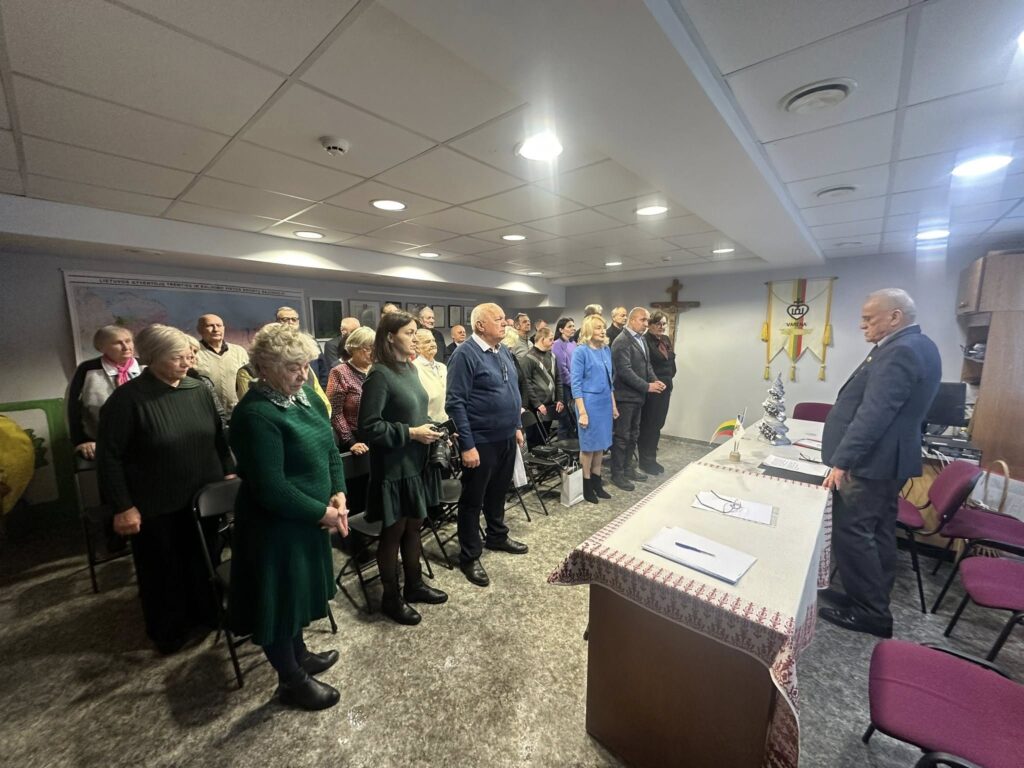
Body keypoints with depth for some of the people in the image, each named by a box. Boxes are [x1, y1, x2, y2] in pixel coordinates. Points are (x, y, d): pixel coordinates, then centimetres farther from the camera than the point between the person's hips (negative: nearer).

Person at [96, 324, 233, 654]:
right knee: (164, 569, 15)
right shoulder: (128, 398, -14)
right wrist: (123, 506, -12)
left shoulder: (198, 390, 0)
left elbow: (218, 437, 9)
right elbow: (109, 456, -11)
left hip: (203, 497, 4)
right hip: (157, 505, -4)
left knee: (204, 560, 18)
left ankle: (206, 613, 40)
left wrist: (229, 473, 6)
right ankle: (168, 630, 37)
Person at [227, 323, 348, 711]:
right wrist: (323, 512, -18)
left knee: (299, 591, 25)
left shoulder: (307, 395, 1)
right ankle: (290, 680, 36)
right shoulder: (256, 415, -24)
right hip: (276, 525, -8)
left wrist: (339, 495, -8)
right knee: (280, 599, 13)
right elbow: (271, 489, -26)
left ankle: (300, 655, 48)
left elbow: (330, 449, 5)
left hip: (309, 518, 8)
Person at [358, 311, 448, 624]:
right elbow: (369, 427, -20)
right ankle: (391, 598, 30)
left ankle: (414, 584, 39)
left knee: (414, 525, 20)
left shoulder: (410, 368, 8)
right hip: (394, 466, -8)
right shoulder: (379, 375, -17)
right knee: (394, 531, 9)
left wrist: (431, 428, 1)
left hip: (417, 462, 8)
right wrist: (411, 433, -20)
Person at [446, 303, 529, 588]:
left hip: (506, 437, 8)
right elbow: (455, 403, -19)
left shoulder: (504, 352, 9)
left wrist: (517, 426, 15)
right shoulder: (465, 354, -16)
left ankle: (497, 536, 44)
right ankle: (469, 557, 26)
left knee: (498, 492, 23)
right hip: (481, 441, -7)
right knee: (473, 499, 9)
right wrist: (467, 445, -20)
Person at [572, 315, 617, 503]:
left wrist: (613, 405, 14)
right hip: (589, 403, -6)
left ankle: (597, 482, 27)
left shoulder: (606, 350, 9)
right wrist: (582, 412, -17)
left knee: (601, 444, 13)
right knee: (588, 445, 4)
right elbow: (576, 383, -13)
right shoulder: (581, 351, -11)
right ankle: (586, 486, 18)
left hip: (605, 403, 6)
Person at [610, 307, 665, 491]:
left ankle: (627, 468, 31)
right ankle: (617, 474, 13)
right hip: (625, 397, -9)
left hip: (637, 396, 9)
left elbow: (647, 364, 18)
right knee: (622, 436, 0)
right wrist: (647, 386, -19)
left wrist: (655, 380, 0)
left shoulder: (641, 339, 13)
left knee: (633, 435, 17)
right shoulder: (622, 341, -16)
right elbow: (625, 371, -22)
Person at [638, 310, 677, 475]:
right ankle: (645, 460, 15)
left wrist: (669, 383, 14)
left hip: (665, 388, 8)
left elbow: (671, 363, 19)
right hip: (650, 389, -8)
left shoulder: (667, 340, 12)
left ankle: (651, 458, 26)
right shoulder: (645, 341, -13)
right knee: (647, 424, 3)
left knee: (658, 424, 14)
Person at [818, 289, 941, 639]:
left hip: (869, 462, -11)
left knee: (852, 533, -1)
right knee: (878, 533, 17)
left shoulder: (900, 351, -20)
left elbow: (874, 414, -27)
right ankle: (874, 602, 29)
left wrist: (841, 460, -26)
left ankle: (870, 612, 11)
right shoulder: (916, 346, 13)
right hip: (887, 459, 11)